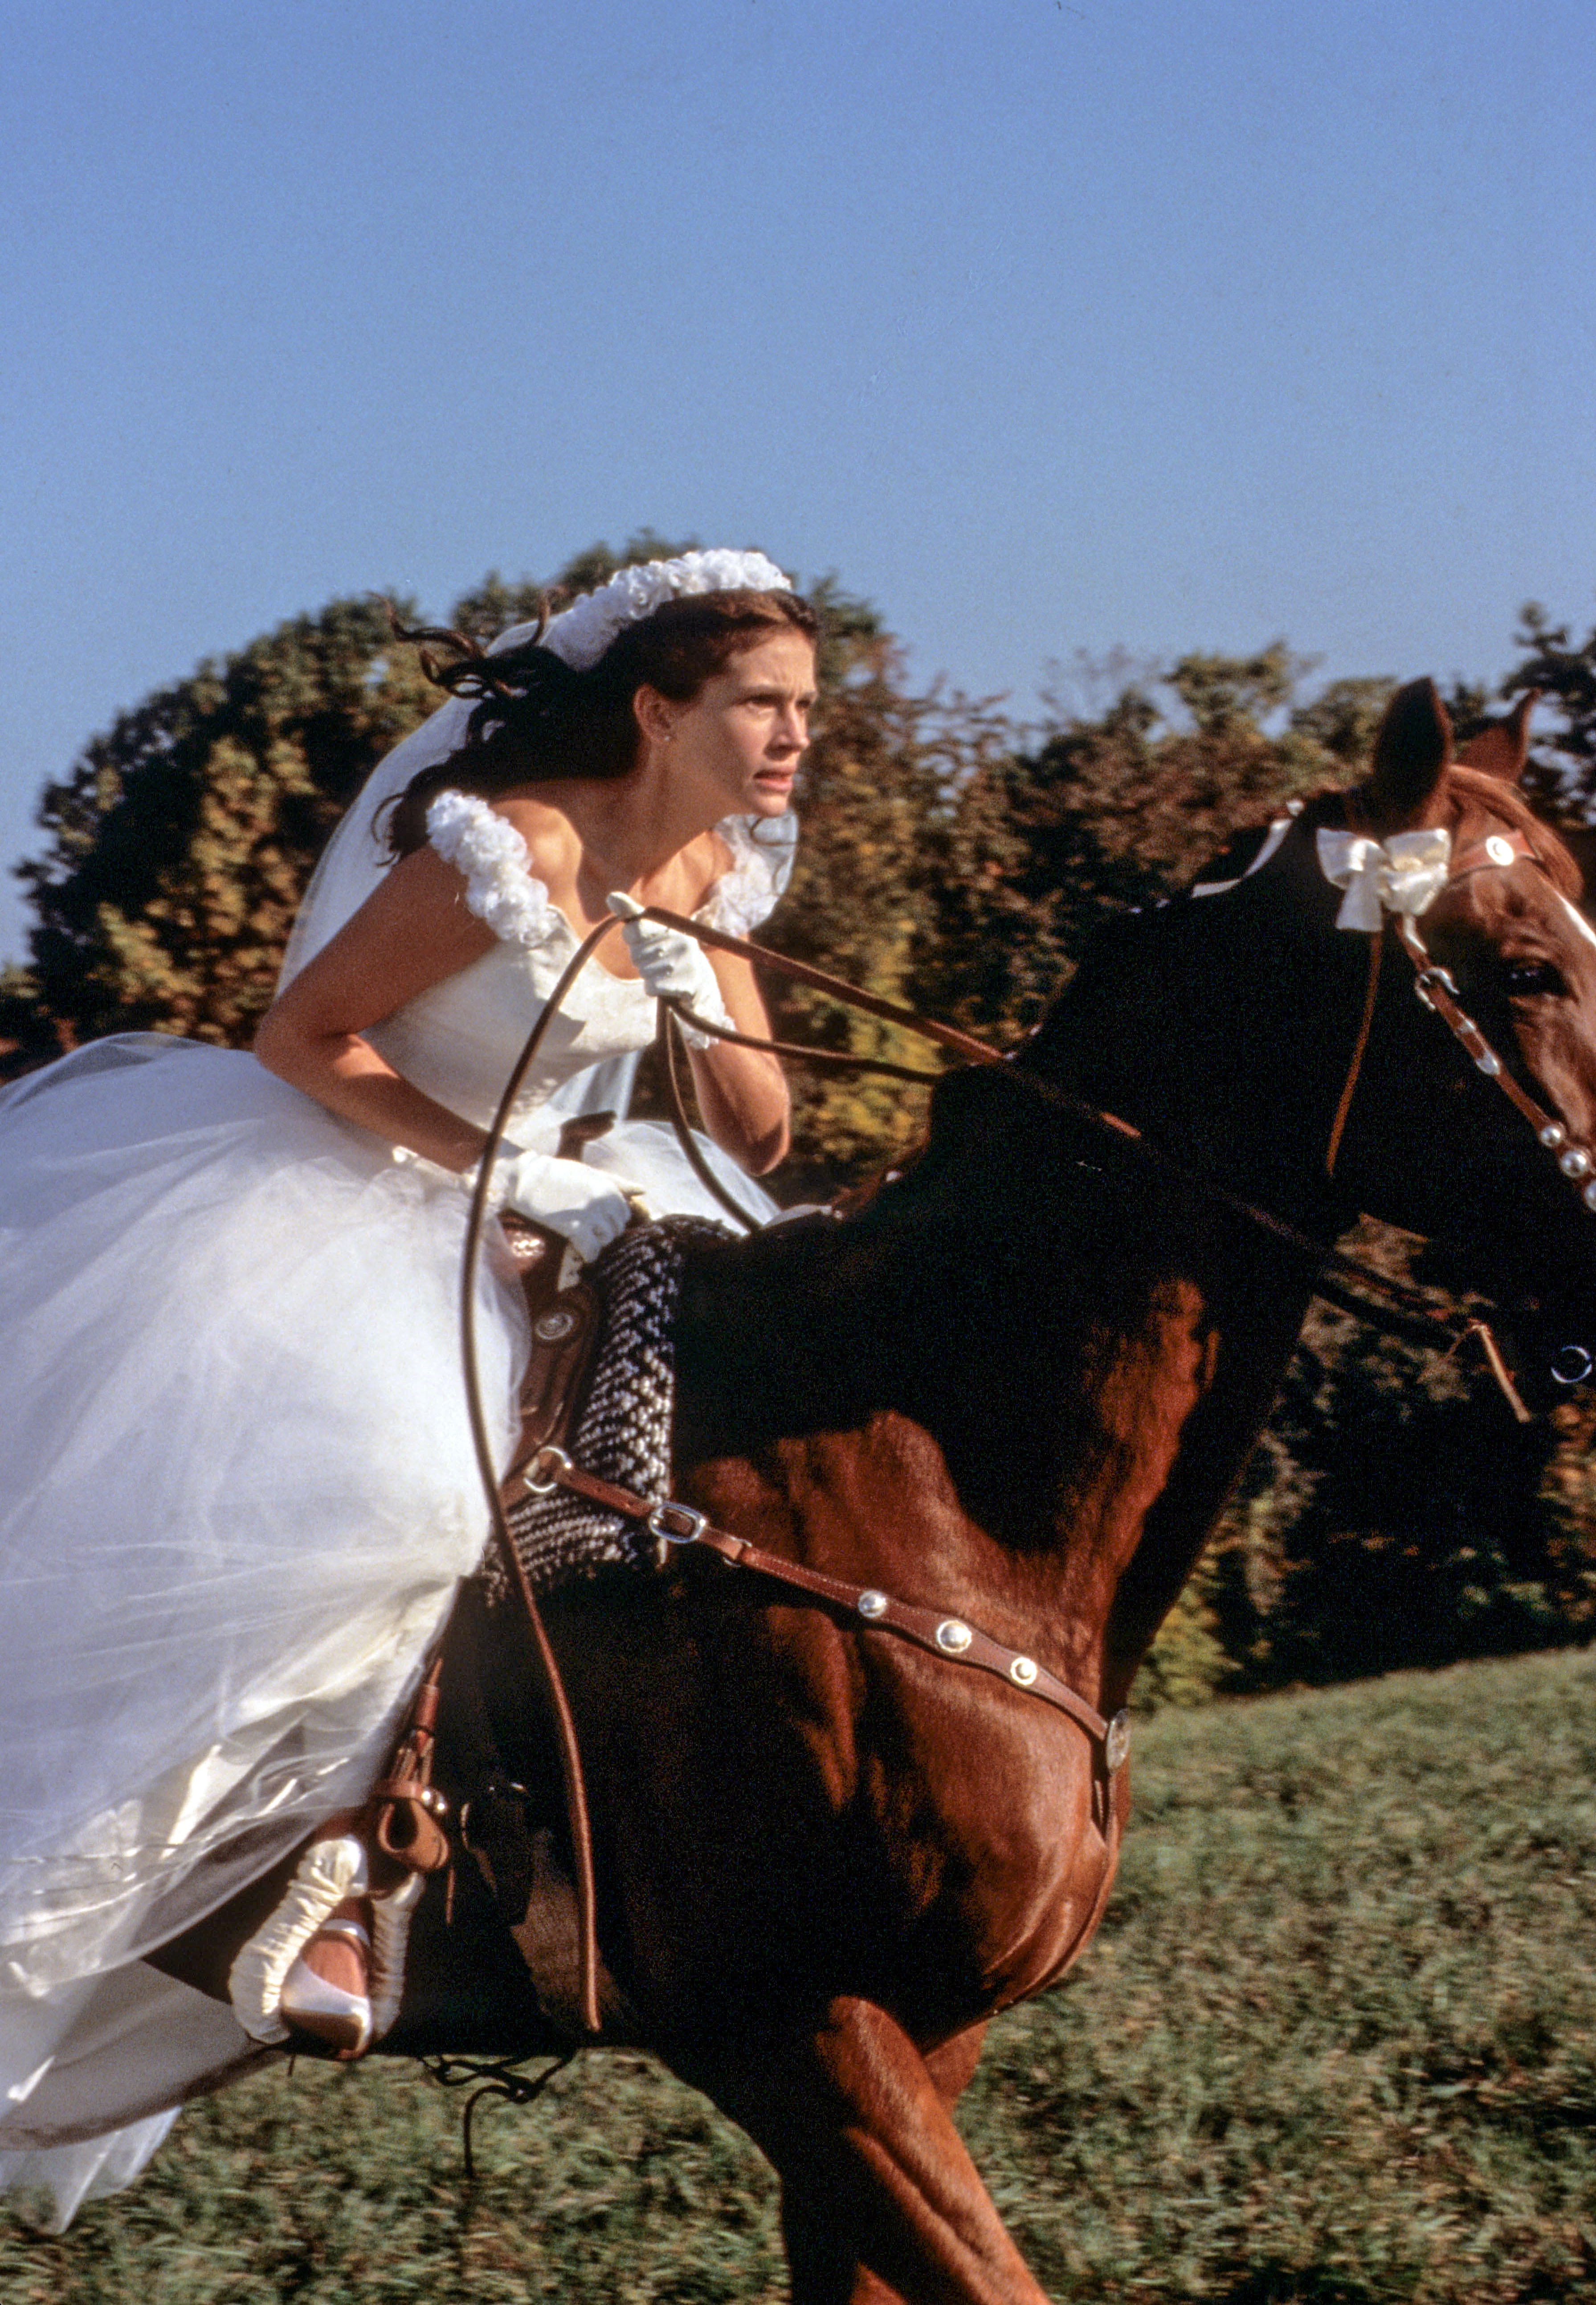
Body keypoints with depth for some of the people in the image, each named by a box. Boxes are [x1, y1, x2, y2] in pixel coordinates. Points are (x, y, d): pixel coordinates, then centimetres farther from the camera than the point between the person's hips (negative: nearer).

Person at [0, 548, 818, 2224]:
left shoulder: (713, 869, 1)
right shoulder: (508, 852, -23)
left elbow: (757, 1145, 8)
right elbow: (303, 1035, -19)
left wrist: (698, 984, -9)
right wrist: (502, 1175, -24)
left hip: (526, 1204, 9)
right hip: (326, 1189, -9)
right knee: (368, 1487, -30)